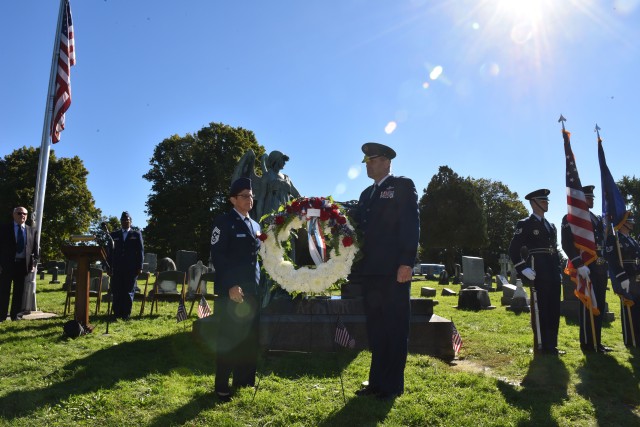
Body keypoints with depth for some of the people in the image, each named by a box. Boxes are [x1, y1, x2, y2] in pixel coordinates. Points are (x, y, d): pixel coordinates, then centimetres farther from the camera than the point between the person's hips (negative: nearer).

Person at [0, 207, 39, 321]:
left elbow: (35, 249, 10)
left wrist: (34, 264, -1)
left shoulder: (32, 231, 10)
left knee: (19, 291, 6)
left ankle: (15, 314, 13)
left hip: (24, 264, 2)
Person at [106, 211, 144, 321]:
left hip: (131, 268, -2)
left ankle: (126, 314, 6)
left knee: (129, 291, -1)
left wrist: (139, 267, -3)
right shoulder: (114, 235, 15)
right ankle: (117, 313, 7)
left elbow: (140, 251, 4)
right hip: (117, 268, 2)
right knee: (116, 292, 0)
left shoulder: (137, 234, 9)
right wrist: (109, 267, 4)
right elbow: (109, 251, 13)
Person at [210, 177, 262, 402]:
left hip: (252, 290, 7)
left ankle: (243, 378, 26)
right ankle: (222, 386, 13)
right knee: (228, 339, 1)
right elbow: (217, 257, -14)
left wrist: (258, 284, 12)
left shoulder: (255, 225, 15)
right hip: (231, 290, -7)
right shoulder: (224, 222, -7)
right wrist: (230, 286, -21)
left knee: (250, 337, 12)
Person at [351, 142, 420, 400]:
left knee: (395, 328, 3)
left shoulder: (403, 186, 0)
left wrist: (407, 262, -18)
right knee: (375, 328, 12)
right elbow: (357, 224, 14)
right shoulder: (367, 193, 21)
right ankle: (377, 381, 23)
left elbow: (411, 224, -10)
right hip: (371, 270, 7)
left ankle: (393, 385, 14)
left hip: (394, 269, -7)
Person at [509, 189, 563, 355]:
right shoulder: (525, 224, -4)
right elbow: (513, 250, -10)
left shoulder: (551, 226, 20)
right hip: (537, 274, -8)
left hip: (552, 274, 8)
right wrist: (523, 269, -17)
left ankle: (551, 345, 20)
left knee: (554, 309, 10)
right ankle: (541, 347, 5)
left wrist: (558, 270, 16)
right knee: (539, 310, -3)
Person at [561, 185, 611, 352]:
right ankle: (587, 343, 4)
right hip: (585, 267, -8)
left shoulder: (598, 219, 21)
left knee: (599, 305, 11)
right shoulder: (570, 219, -5)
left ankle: (597, 341, 20)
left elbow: (603, 243, 22)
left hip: (600, 268, 8)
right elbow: (567, 244, -14)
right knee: (588, 305, -4)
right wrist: (579, 265, -22)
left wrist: (607, 265, 15)